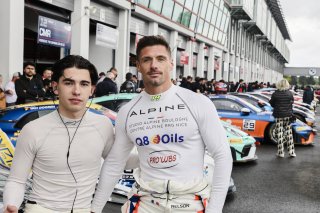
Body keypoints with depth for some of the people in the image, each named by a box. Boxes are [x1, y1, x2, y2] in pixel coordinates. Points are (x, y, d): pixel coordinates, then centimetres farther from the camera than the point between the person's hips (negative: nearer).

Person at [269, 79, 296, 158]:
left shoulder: (275, 94, -7)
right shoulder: (289, 93, -2)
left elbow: (272, 104, 2)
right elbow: (292, 103, 5)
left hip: (279, 115, -2)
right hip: (288, 115, 2)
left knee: (279, 133, 2)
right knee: (288, 133, 9)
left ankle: (280, 152, 3)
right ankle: (291, 151, 10)